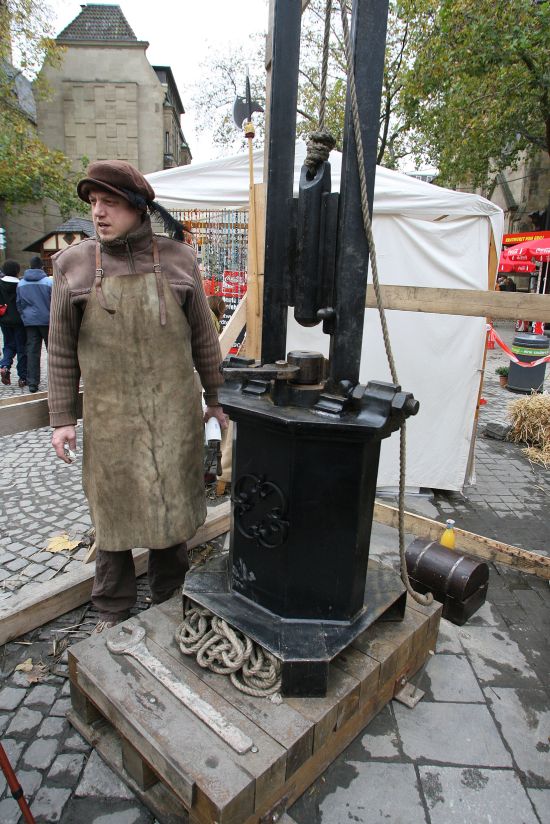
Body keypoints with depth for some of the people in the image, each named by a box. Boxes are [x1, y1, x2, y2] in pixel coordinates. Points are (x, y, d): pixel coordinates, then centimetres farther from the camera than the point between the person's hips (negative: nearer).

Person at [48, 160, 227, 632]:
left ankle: (170, 602, 35)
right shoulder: (73, 264, 2)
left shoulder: (178, 258, 2)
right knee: (114, 511, 10)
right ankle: (113, 612, 31)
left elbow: (203, 337, 7)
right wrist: (62, 418, 2)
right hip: (109, 415, 0)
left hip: (174, 410, 1)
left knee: (171, 505, 11)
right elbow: (62, 350, 4)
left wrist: (215, 398, 9)